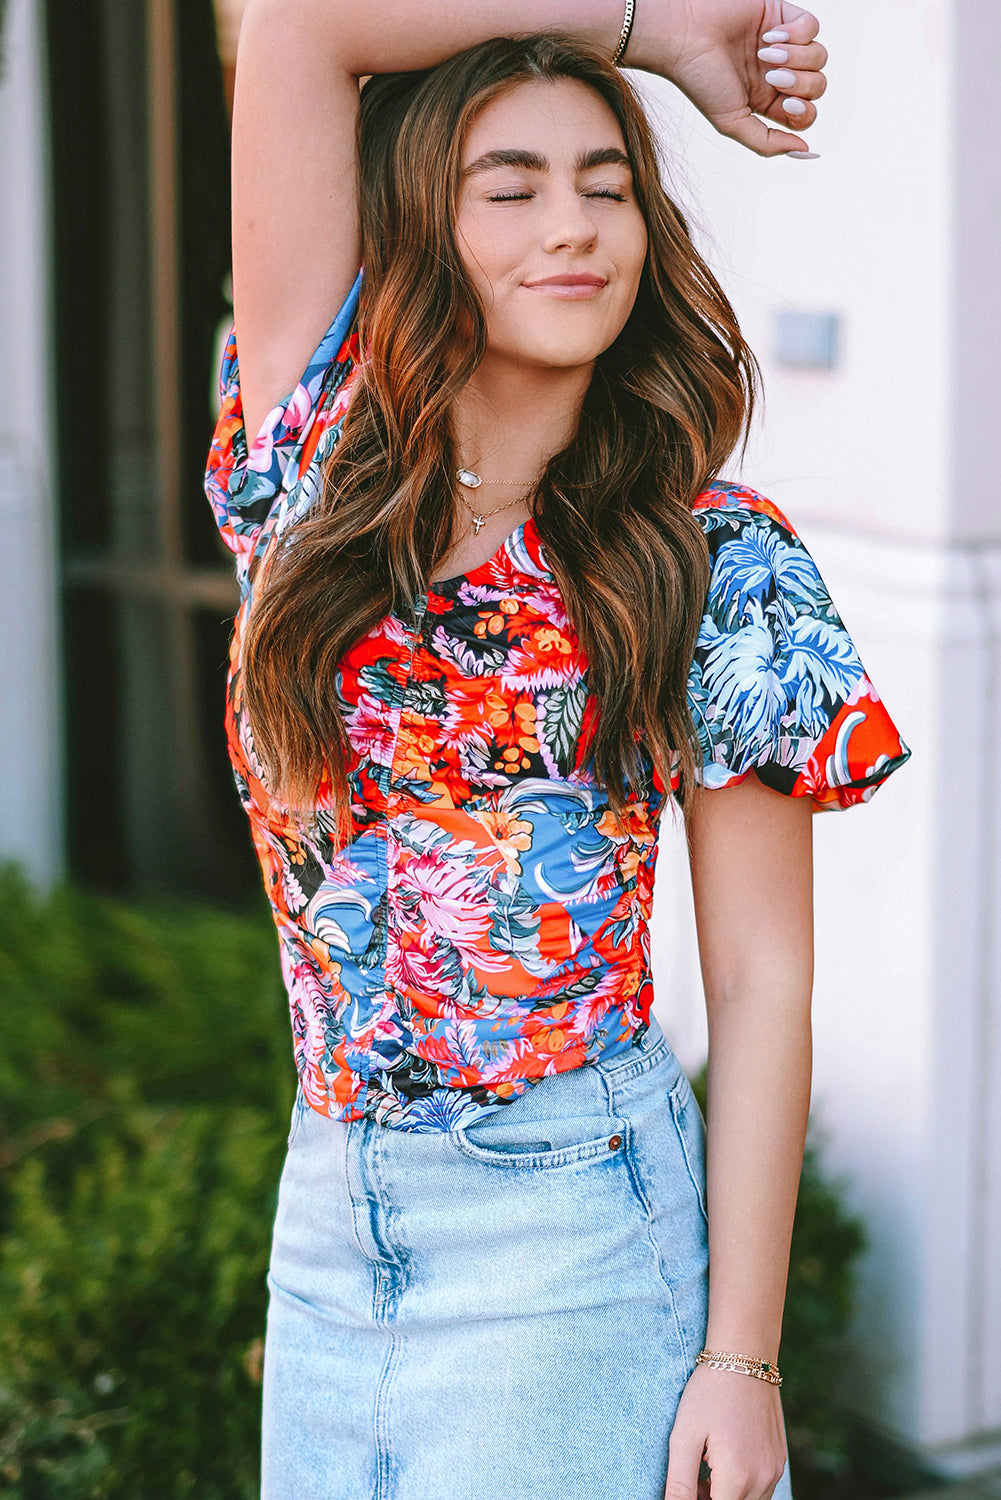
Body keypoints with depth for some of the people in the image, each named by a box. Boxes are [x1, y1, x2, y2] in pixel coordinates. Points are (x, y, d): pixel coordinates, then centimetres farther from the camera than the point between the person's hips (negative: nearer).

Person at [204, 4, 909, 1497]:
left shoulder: (718, 564, -5)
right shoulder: (317, 453, 0)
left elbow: (762, 978, -6)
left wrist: (743, 1357, -11)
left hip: (575, 1229, -3)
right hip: (331, 1216, 3)